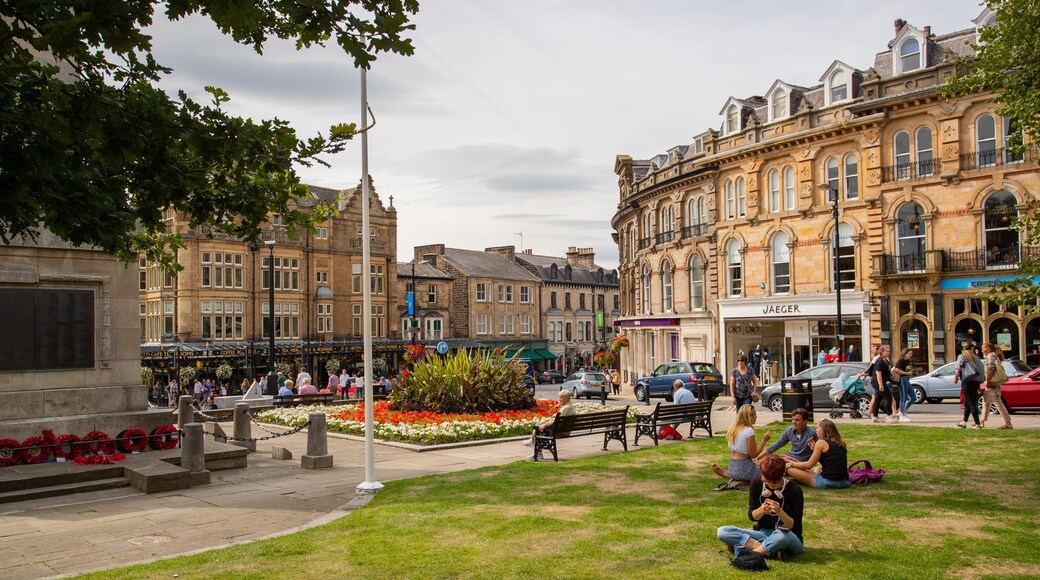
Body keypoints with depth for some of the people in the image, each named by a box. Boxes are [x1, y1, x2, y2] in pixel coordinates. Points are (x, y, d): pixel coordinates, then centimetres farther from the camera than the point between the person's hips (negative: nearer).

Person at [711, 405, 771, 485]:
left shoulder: (732, 428, 7)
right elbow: (754, 454, -14)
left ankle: (726, 474, 6)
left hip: (732, 467, 8)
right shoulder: (749, 431, -17)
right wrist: (763, 441, -7)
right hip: (744, 468, -8)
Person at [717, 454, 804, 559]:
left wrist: (779, 512, -32)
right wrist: (762, 510, -24)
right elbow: (751, 516, -1)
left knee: (782, 535, -43)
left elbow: (794, 526, -12)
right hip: (763, 533, 4)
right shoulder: (756, 485, -3)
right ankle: (772, 550, -24)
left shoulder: (794, 490, -12)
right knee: (722, 532, -19)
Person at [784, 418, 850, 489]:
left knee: (790, 469, -5)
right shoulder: (839, 444, 13)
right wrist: (814, 448, 16)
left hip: (828, 482, -8)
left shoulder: (821, 443, -7)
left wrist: (791, 464, 8)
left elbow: (809, 465, -4)